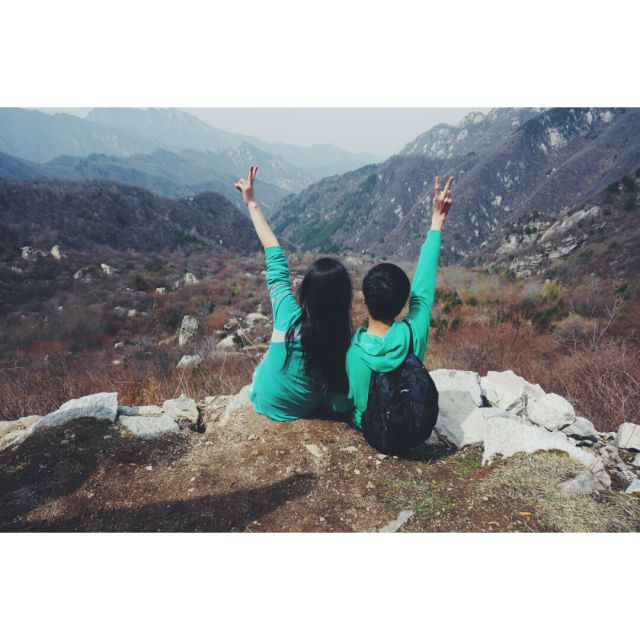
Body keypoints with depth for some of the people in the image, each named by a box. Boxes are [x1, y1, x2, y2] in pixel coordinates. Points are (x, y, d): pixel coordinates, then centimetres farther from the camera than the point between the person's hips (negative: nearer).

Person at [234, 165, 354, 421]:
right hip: (306, 410, 0)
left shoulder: (289, 315, -29)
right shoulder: (343, 340, -28)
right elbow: (341, 405, -21)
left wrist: (253, 204, -10)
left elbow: (276, 258, -19)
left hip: (267, 403, 0)